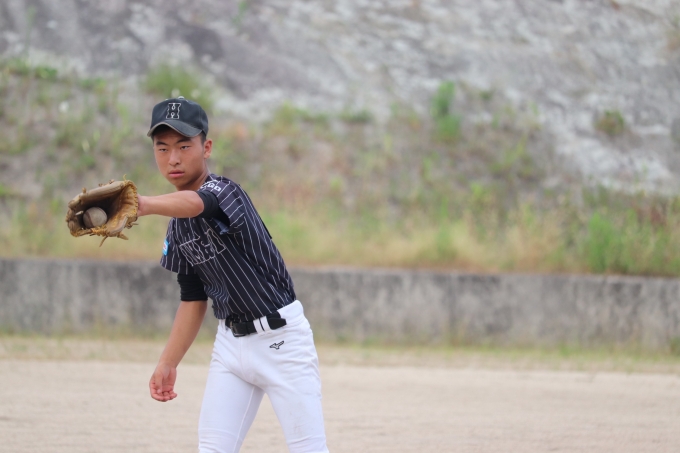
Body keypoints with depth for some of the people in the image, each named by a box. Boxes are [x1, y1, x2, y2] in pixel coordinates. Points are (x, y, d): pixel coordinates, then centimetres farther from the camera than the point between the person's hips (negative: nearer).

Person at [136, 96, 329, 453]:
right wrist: (168, 363, 7)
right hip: (230, 342, 7)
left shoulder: (224, 192, -17)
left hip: (281, 339, -7)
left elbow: (194, 203, -43)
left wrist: (143, 206, -63)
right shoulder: (177, 228, 6)